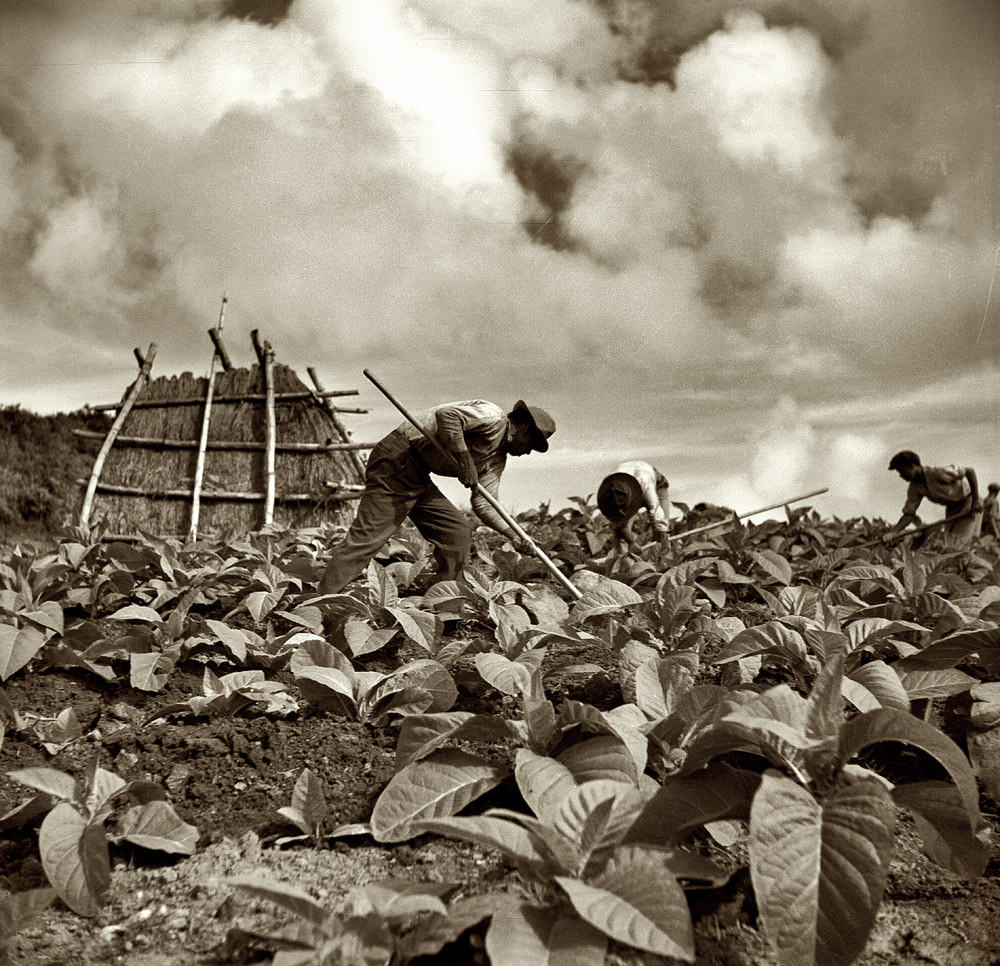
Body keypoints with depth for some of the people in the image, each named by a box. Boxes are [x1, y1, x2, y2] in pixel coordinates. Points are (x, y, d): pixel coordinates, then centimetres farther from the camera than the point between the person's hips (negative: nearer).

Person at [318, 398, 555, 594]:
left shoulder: (498, 459, 18)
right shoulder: (492, 417, -10)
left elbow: (483, 503, 12)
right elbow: (446, 415, -26)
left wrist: (513, 536, 0)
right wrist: (465, 462, -24)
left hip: (418, 478, 10)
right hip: (397, 460, -10)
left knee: (458, 532, 8)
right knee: (368, 536, -15)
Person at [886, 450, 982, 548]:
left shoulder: (938, 473, -31)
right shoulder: (914, 488, -11)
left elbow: (970, 471, -24)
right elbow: (908, 514, -12)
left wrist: (976, 499, -24)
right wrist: (893, 532, -28)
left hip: (968, 501, -7)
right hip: (952, 508, 7)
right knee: (950, 542, 5)